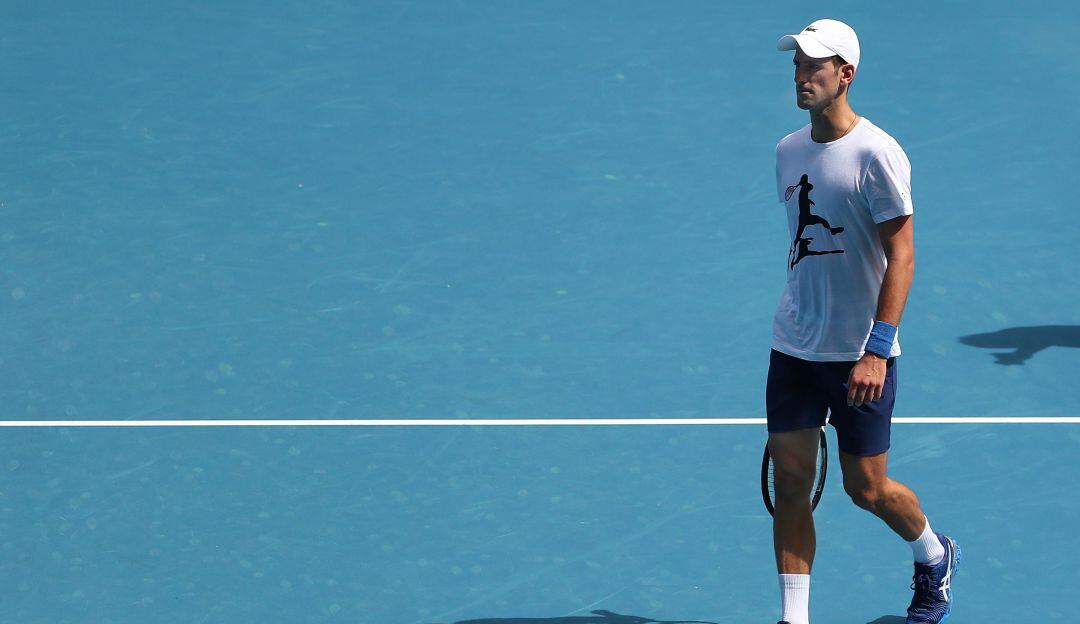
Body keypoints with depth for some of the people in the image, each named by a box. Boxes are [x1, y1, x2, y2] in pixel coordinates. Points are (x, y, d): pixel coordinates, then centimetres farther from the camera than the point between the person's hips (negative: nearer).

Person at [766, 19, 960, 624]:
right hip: (794, 347, 6)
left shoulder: (877, 154, -15)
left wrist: (877, 351, -22)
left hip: (860, 355, -6)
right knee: (791, 480, -1)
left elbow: (901, 257, -16)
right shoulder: (789, 151, 6)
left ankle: (936, 556, 35)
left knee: (867, 488, 5)